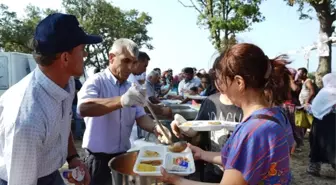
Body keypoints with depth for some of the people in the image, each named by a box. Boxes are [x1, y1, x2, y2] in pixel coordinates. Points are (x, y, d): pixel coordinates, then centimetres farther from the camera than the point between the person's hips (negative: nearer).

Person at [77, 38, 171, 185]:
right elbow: (83, 108, -33)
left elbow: (140, 117, 4)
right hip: (99, 158, -6)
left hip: (123, 155, 6)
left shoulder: (130, 87, 6)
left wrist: (155, 128, -17)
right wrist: (121, 101, -46)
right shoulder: (96, 81, -15)